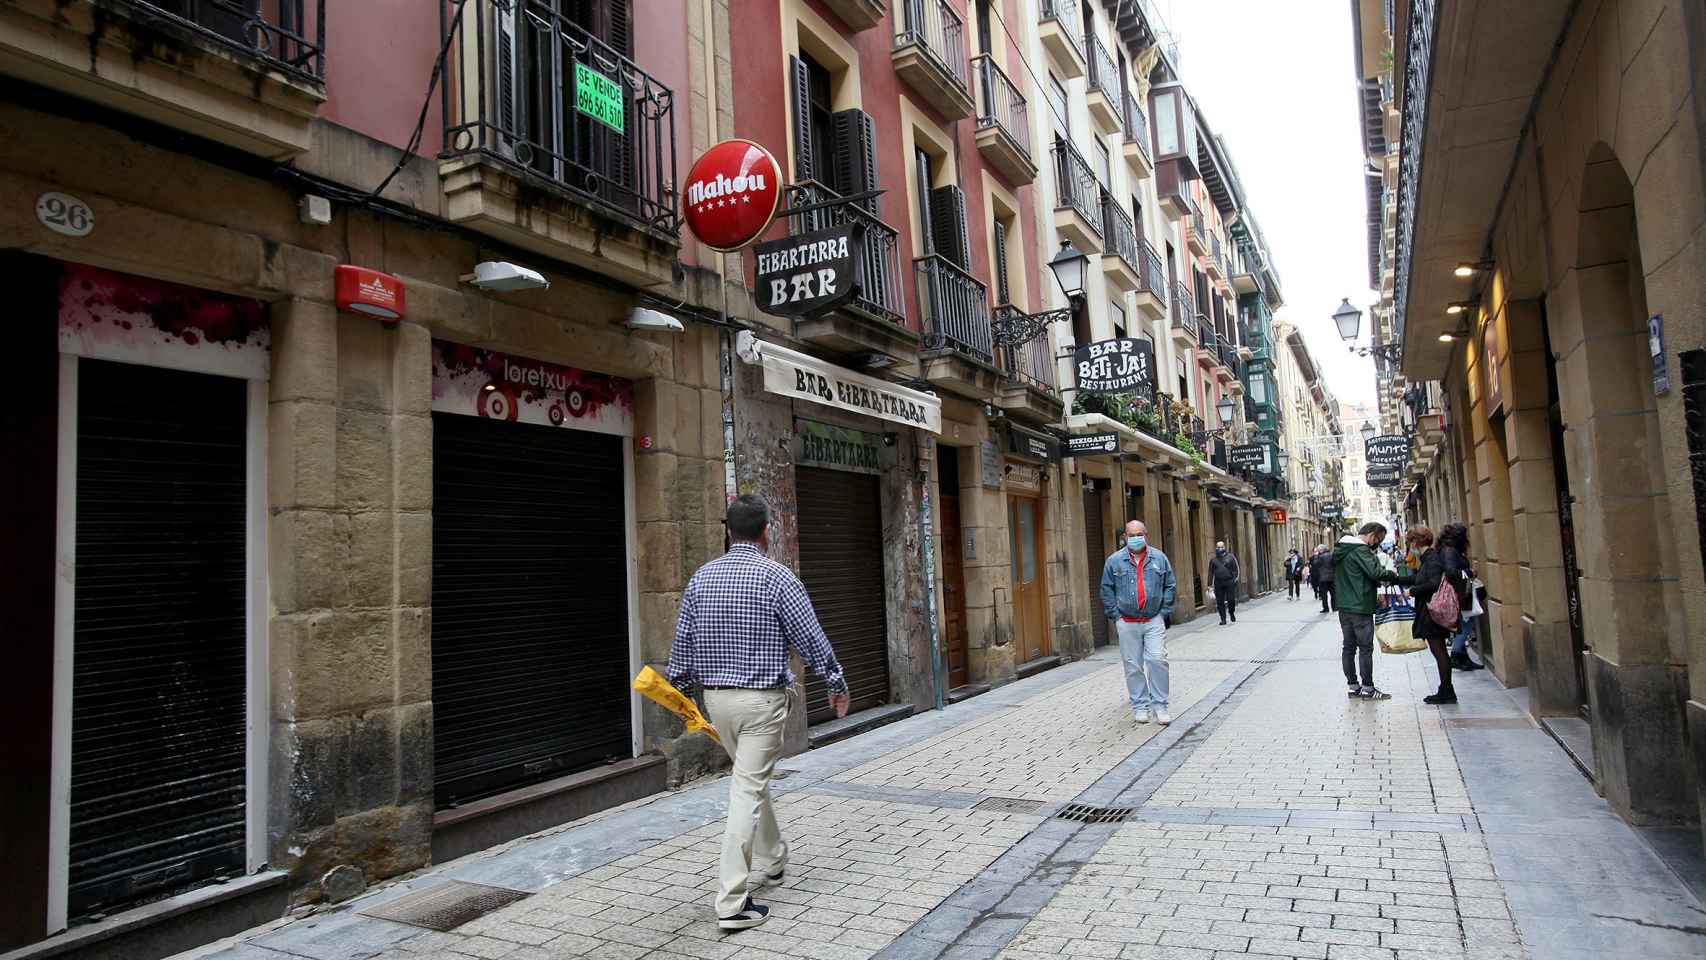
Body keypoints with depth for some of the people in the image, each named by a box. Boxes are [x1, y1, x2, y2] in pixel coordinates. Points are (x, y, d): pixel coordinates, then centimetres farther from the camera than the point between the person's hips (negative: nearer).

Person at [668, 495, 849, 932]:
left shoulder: (701, 577, 4)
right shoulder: (777, 576, -12)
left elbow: (682, 643, 8)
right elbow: (811, 638, -9)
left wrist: (680, 690, 22)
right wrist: (837, 685, 4)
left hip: (716, 697, 6)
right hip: (762, 699, -6)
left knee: (751, 778, 24)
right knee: (748, 790, -5)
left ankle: (771, 859, 40)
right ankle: (732, 902, -5)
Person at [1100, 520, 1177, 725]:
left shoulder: (1159, 558, 4)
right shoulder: (1114, 561, 1)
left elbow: (1169, 587, 7)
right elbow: (1106, 590, 4)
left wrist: (1164, 612, 0)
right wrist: (1115, 614, -2)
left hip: (1154, 620, 0)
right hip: (1127, 623, 0)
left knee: (1157, 660, -8)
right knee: (1133, 666, 5)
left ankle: (1159, 705, 5)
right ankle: (1140, 706, 16)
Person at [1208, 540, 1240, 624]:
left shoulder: (1230, 557, 7)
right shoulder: (1213, 559, 11)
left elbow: (1235, 569, 6)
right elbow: (1210, 572, 12)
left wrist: (1235, 579, -5)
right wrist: (1210, 584, 6)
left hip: (1229, 582, -2)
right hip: (1218, 583, 2)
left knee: (1231, 600, -4)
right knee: (1220, 602, 0)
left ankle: (1232, 613, 23)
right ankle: (1223, 619, 6)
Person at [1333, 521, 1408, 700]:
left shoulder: (1340, 549, 14)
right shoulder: (1360, 550, -15)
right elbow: (1375, 572, -24)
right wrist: (1392, 574, -4)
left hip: (1343, 605, 9)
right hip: (1360, 607, -9)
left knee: (1349, 647, 11)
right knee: (1365, 648, -1)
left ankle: (1353, 685, 16)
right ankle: (1368, 688, 3)